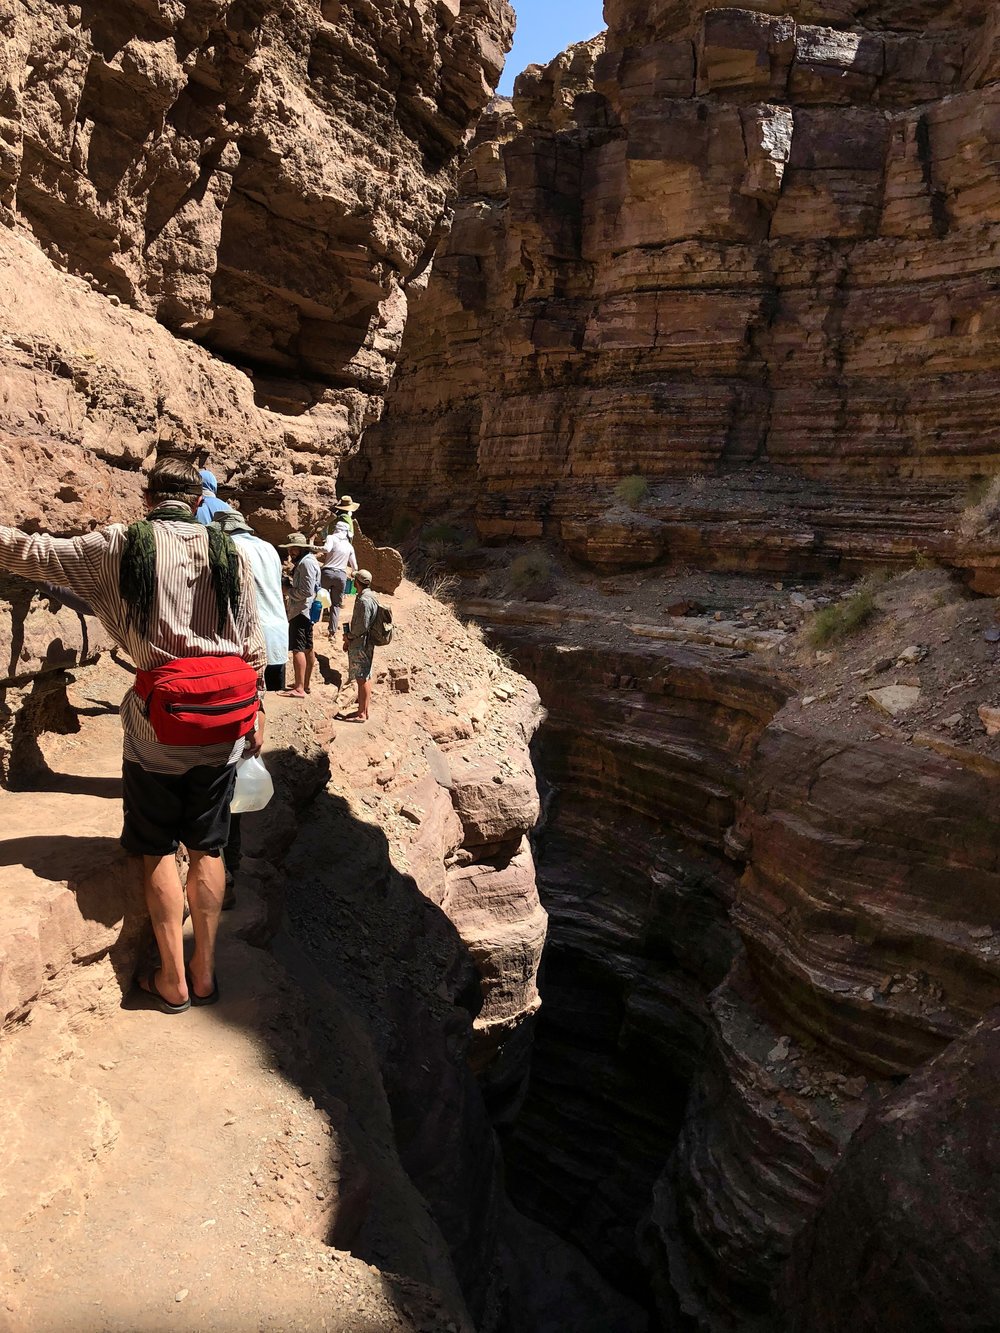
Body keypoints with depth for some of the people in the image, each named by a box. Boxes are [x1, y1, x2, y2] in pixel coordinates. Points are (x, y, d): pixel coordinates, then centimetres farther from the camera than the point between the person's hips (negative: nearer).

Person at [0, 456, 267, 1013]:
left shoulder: (121, 547, -5)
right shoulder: (231, 554, 0)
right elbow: (253, 644, 5)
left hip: (155, 730, -2)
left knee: (158, 852, 13)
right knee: (207, 850, 14)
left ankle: (173, 981, 22)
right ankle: (204, 973, 25)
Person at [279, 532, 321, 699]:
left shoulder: (306, 562, -15)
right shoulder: (307, 561, 19)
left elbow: (306, 591, -21)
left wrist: (288, 590, -9)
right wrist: (290, 585, 9)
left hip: (301, 612, -11)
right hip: (304, 611, 11)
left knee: (298, 649, -15)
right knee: (307, 649, 15)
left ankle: (299, 689, -18)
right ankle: (306, 684, 26)